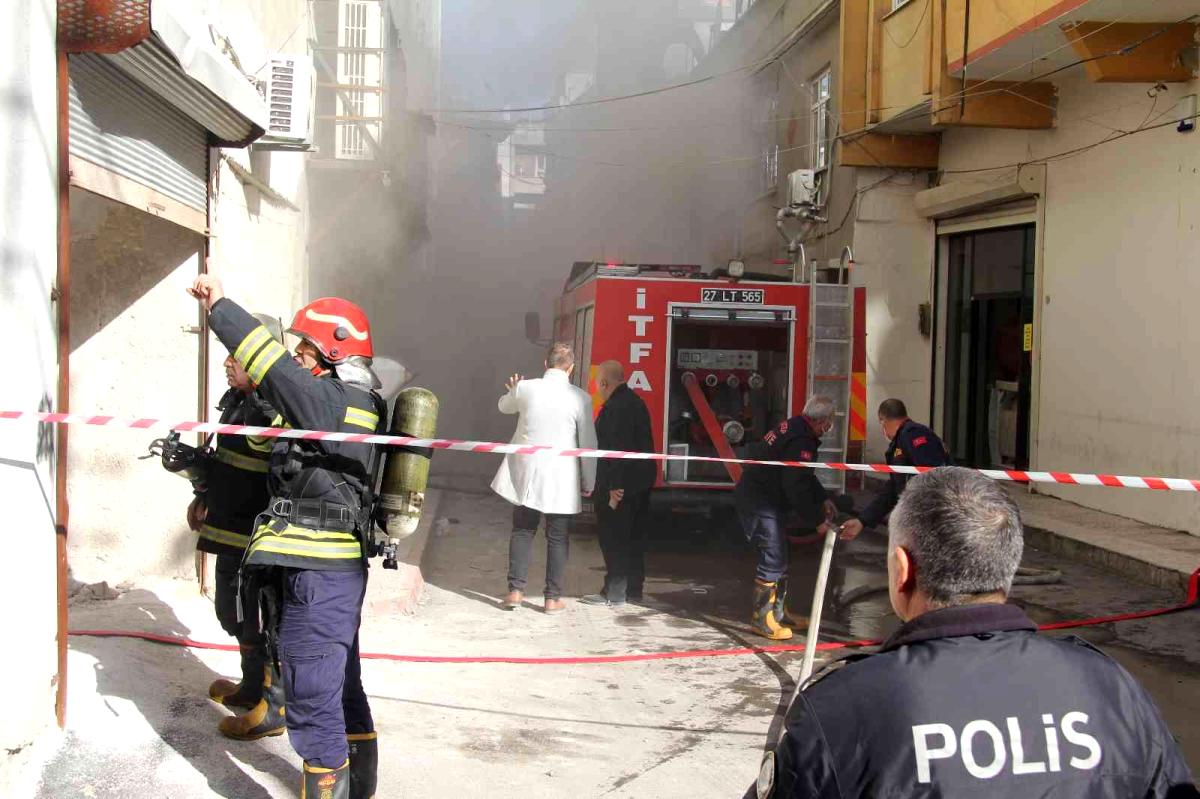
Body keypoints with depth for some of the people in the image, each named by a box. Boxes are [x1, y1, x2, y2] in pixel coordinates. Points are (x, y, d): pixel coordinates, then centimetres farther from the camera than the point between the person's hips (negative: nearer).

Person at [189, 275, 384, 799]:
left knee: (312, 698, -2)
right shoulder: (357, 401, 14)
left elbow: (275, 368, -24)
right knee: (342, 688, 21)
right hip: (336, 571, 10)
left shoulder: (331, 399, -15)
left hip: (316, 575, -10)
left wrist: (220, 306, -16)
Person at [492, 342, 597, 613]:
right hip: (561, 479, -1)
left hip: (525, 474, 2)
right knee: (557, 537, 8)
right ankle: (553, 598, 10)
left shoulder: (525, 389, -5)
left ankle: (515, 590, 10)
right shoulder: (580, 398, -9)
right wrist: (589, 483, 6)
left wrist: (513, 389, 40)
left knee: (522, 531, 14)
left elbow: (504, 406, 18)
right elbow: (588, 443, -5)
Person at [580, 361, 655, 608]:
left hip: (620, 485, -10)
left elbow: (616, 449, -24)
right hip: (641, 482, 10)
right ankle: (634, 589, 22)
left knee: (614, 540, -3)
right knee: (634, 537, 15)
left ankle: (614, 593, 1)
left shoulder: (615, 408, -18)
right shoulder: (635, 401, 13)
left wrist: (614, 487, -24)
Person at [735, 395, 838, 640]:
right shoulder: (802, 442, -23)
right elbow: (797, 487, -25)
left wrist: (822, 499, 16)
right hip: (761, 503, -11)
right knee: (773, 559, -7)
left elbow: (804, 476, 22)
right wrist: (816, 521, -17)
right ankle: (762, 618, 1)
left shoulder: (795, 428, 10)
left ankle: (778, 612, 27)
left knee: (779, 558, 17)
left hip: (757, 497, 11)